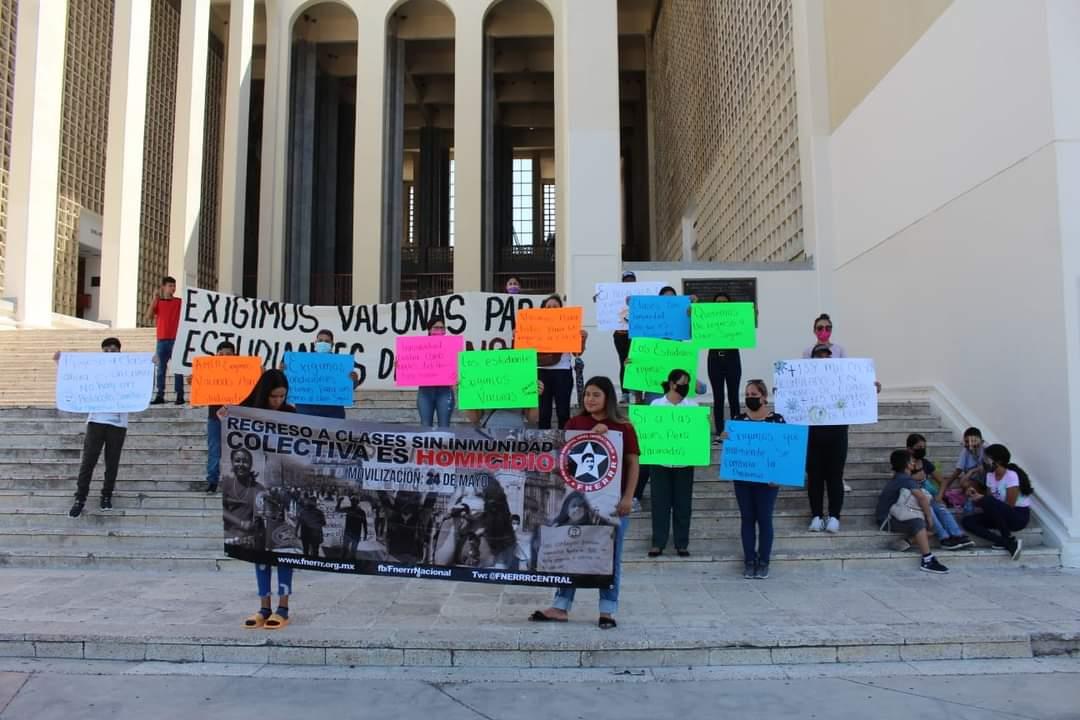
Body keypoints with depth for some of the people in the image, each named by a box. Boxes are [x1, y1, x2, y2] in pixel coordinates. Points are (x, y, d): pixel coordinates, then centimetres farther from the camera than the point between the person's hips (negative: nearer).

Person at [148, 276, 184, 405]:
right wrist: (155, 298, -9)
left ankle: (180, 395, -4)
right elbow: (150, 315, -5)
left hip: (176, 339, -2)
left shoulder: (179, 302, 5)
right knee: (161, 368, 4)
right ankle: (160, 396, 7)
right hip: (162, 340, 2)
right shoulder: (157, 302, 10)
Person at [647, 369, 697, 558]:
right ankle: (658, 542, 12)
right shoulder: (656, 404, 1)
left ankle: (682, 543, 16)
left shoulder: (692, 406, 4)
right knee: (660, 502, 4)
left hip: (684, 462, 1)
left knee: (683, 503, 6)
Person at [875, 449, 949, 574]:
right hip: (888, 519, -10)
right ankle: (927, 561, -36)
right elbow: (922, 498, -29)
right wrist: (929, 518, -19)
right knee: (918, 522, -32)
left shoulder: (898, 478, 14)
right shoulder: (906, 479, -16)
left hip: (893, 515, 10)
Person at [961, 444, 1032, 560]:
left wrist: (982, 499, -17)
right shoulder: (990, 475, 5)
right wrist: (977, 495, -12)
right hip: (1002, 516, 8)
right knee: (967, 521, -11)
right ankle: (1009, 543, -20)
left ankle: (1009, 539, -15)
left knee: (987, 502, -35)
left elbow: (1009, 505, -19)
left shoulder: (1011, 475, -17)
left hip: (1019, 516, -8)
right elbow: (990, 503, 6)